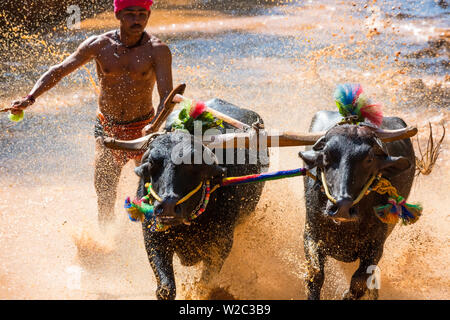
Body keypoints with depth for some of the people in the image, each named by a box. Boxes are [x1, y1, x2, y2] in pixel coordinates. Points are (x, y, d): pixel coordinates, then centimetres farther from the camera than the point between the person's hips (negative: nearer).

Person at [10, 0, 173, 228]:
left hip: (142, 129, -2)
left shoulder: (157, 50, -15)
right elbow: (58, 71, -1)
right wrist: (30, 98, -14)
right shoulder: (99, 45, -8)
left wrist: (155, 125, -43)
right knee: (104, 193, 6)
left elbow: (167, 96, -24)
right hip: (107, 128, 2)